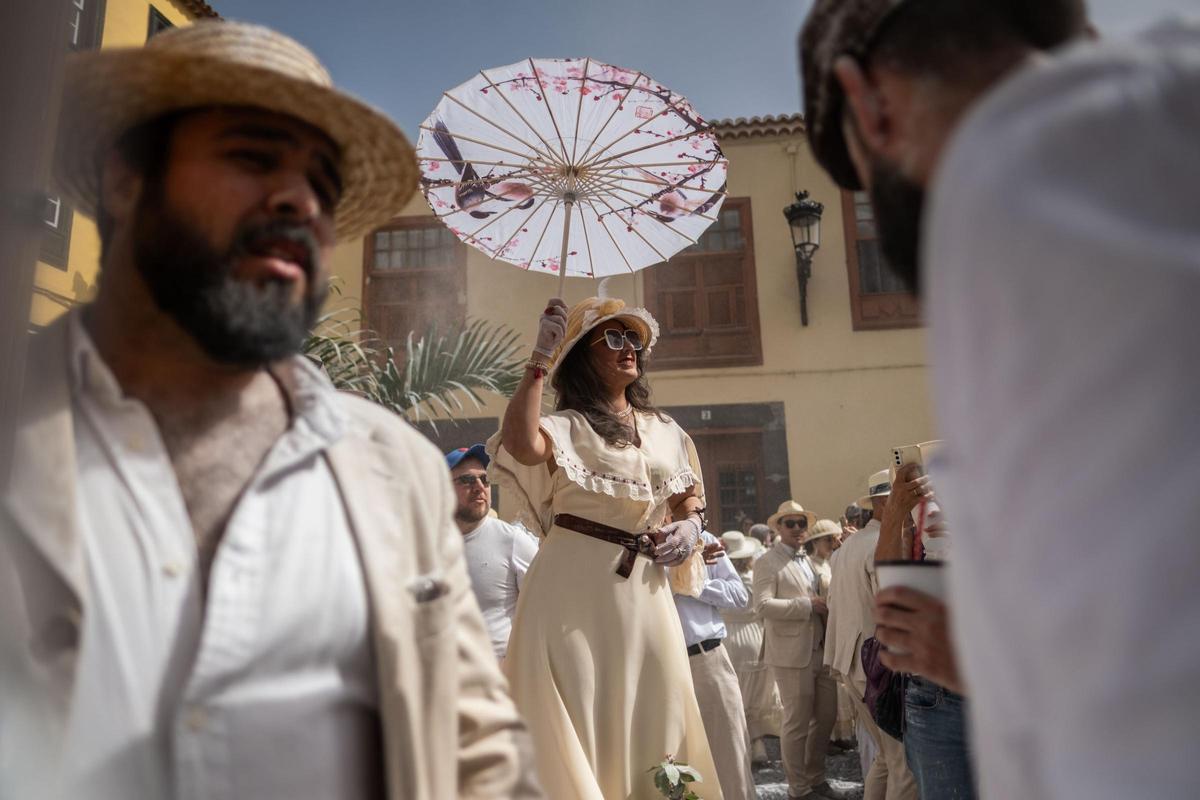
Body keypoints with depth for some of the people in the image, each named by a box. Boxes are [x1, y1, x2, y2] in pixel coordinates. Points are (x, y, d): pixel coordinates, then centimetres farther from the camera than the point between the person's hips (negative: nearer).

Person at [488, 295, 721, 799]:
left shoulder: (666, 432, 13)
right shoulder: (566, 428, -4)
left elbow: (691, 500, 22)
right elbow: (521, 445, -27)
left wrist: (690, 527, -1)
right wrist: (540, 360, -20)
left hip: (644, 591, 5)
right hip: (574, 587, -5)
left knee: (651, 712, 11)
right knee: (577, 716, 2)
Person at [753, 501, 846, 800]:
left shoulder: (807, 560, 16)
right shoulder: (767, 562, -8)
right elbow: (762, 605, -19)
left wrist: (824, 604, -2)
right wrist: (808, 605, -18)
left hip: (821, 650, 7)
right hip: (792, 653, -7)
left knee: (826, 716, 14)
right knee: (797, 722, 3)